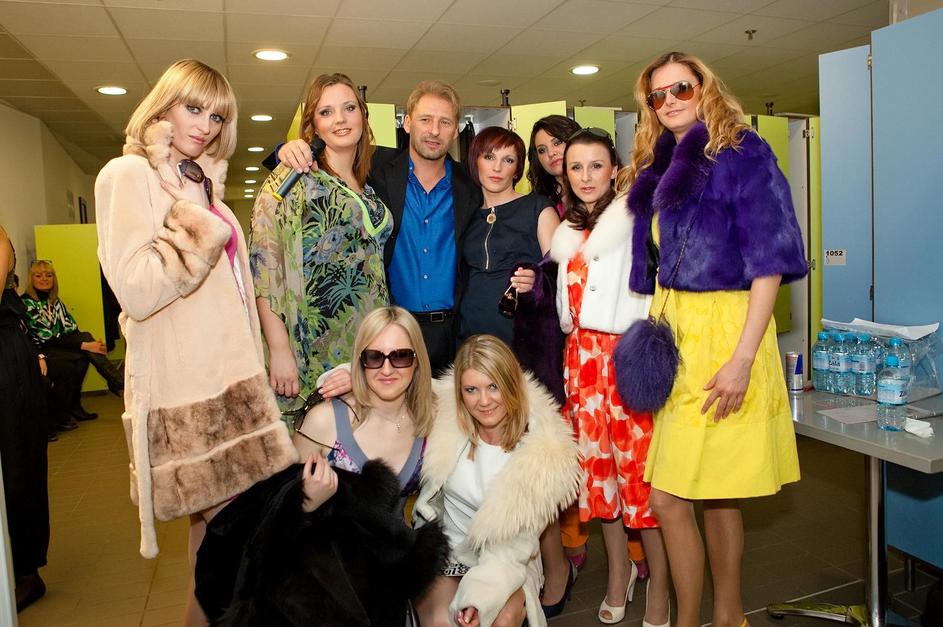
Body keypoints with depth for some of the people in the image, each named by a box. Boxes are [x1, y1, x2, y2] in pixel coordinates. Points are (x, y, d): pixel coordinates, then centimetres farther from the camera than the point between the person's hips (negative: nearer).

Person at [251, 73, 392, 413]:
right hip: (314, 355, -5)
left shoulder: (369, 189, 13)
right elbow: (263, 266, -13)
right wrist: (279, 349, -19)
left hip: (368, 348, 6)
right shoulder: (294, 179, -5)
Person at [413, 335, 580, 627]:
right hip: (440, 551, 1)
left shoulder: (543, 451, -17)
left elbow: (517, 540, -11)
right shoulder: (443, 415, -14)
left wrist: (482, 593, -24)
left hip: (504, 562, 0)